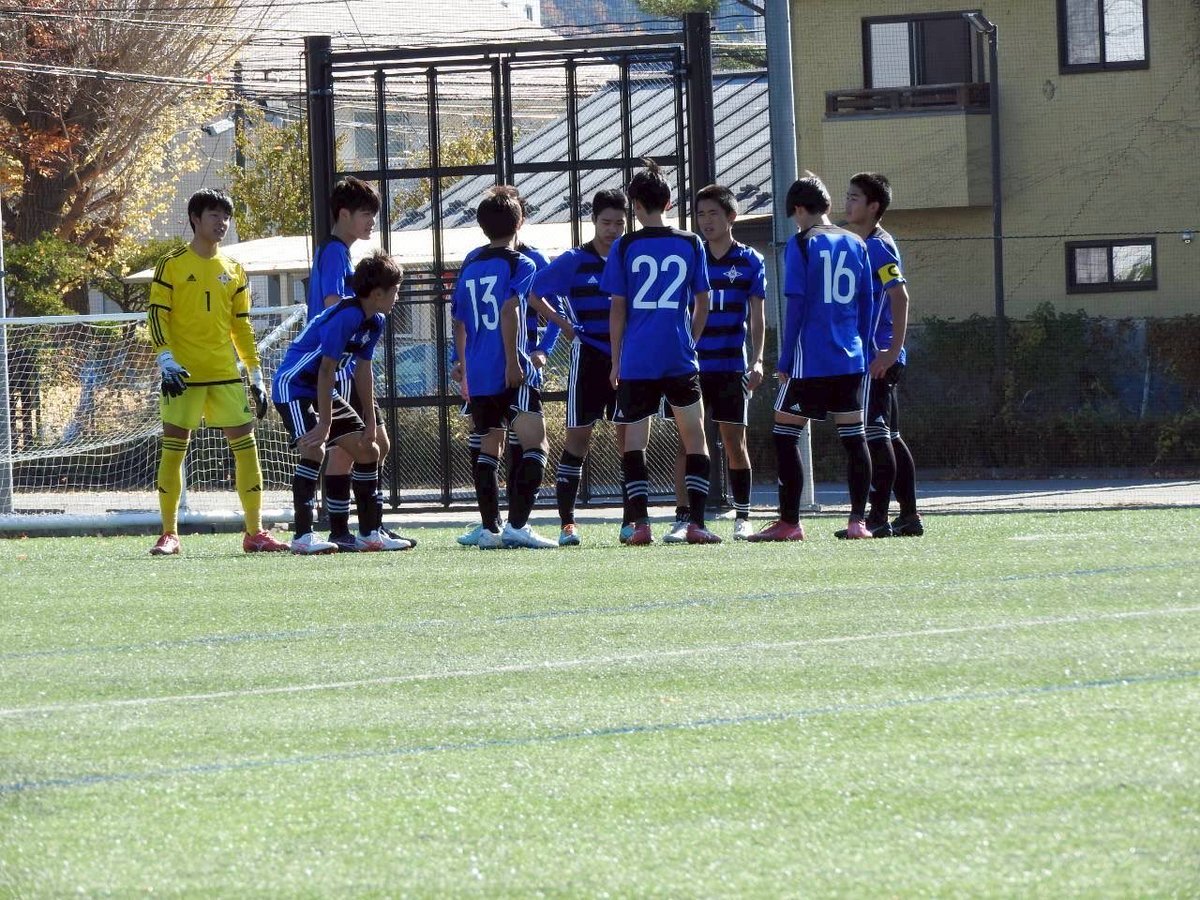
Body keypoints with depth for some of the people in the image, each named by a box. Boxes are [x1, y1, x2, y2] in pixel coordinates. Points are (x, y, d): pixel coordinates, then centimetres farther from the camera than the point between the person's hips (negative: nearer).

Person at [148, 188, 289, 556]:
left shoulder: (233, 270, 13)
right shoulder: (172, 265, 0)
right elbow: (157, 316, -5)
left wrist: (256, 376, 13)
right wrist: (166, 360, -17)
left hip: (227, 374, 4)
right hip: (184, 374, -4)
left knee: (245, 445, 0)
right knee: (173, 448, -3)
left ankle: (255, 533, 5)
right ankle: (169, 535, 4)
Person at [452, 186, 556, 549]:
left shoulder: (469, 264, 15)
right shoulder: (519, 264, -4)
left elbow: (459, 323, 18)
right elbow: (509, 311, -18)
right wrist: (513, 363, -19)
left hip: (476, 375, 7)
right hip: (512, 374, -7)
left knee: (489, 448, 15)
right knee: (535, 444, -8)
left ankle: (489, 529, 14)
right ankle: (517, 525, -21)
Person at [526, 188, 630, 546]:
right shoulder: (575, 261, 0)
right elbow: (533, 294, 4)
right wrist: (564, 324, -3)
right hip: (589, 358, -3)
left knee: (629, 438, 3)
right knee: (578, 438, -3)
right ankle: (567, 523, -3)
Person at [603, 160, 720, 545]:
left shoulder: (624, 247, 0)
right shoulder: (690, 244, 4)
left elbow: (617, 308, 1)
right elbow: (703, 303, 7)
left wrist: (616, 361, 8)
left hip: (636, 359, -1)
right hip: (680, 359, 1)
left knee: (635, 441, 5)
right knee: (694, 435, 6)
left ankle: (640, 524, -4)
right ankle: (696, 523, -3)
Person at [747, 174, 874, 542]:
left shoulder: (801, 244, -5)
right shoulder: (856, 245, 10)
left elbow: (796, 307, -9)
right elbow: (865, 306, 12)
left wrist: (784, 362, -4)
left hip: (811, 360, -5)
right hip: (850, 360, 5)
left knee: (785, 434, 2)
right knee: (853, 436, 7)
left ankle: (789, 522, -1)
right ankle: (858, 521, 4)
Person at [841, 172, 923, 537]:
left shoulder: (878, 246, -12)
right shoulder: (863, 246, 18)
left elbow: (900, 296, -20)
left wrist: (892, 351, -24)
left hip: (878, 359, -10)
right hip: (868, 357, 10)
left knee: (876, 435, -10)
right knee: (889, 437, 11)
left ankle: (878, 517, -10)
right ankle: (909, 515, 14)